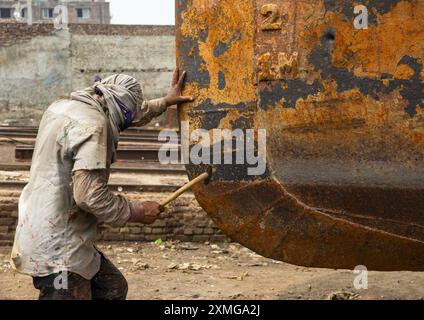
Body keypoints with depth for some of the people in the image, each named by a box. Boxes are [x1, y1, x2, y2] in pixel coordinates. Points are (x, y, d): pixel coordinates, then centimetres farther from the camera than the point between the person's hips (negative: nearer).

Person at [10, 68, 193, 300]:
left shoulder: (63, 107, 11)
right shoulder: (92, 125, -18)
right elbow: (89, 195, -24)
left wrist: (165, 102, 35)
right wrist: (138, 212, -11)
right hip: (57, 250, -10)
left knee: (113, 288, 18)